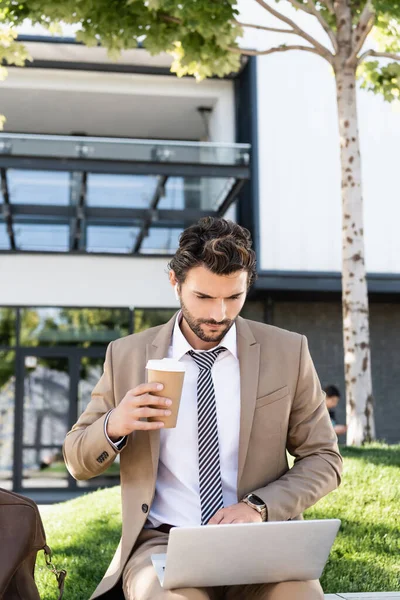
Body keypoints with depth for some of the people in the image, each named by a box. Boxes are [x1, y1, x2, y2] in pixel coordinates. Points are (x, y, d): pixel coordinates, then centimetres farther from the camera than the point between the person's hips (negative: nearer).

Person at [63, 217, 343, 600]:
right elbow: (78, 464, 11)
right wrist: (114, 425, -13)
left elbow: (324, 460, 9)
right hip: (162, 542, 0)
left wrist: (259, 507, -9)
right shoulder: (127, 355, 5)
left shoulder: (287, 352, 4)